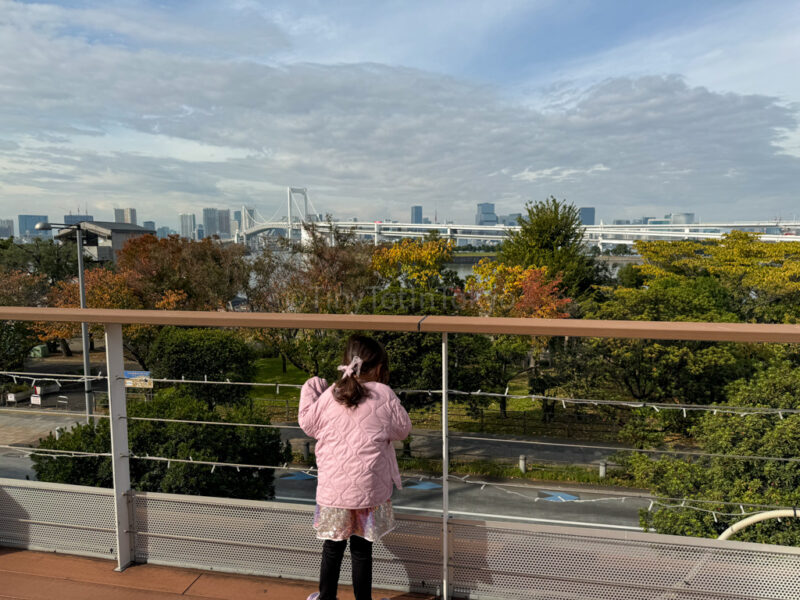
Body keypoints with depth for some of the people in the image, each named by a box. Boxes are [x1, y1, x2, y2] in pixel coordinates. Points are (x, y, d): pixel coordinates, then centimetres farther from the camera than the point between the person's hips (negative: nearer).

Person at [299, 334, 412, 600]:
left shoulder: (329, 395, -4)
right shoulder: (384, 396, -8)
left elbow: (308, 424, 10)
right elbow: (402, 429, 4)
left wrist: (309, 392, 21)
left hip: (333, 487, 2)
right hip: (369, 488, -2)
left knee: (333, 545, 17)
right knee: (362, 548, 10)